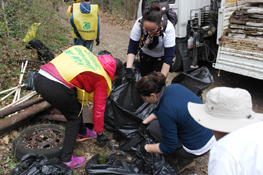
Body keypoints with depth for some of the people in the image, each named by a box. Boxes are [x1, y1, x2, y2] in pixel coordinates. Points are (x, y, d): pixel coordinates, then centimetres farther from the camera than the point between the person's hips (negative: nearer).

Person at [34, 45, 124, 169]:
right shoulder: (103, 79, 6)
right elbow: (98, 110, 13)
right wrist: (100, 134, 26)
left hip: (39, 78, 8)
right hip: (57, 88, -8)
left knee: (75, 106, 28)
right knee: (74, 117, 18)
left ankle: (82, 131, 51)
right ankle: (67, 160, 19)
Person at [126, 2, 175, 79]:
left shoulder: (168, 28, -35)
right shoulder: (139, 24, -30)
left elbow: (169, 57, -31)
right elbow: (132, 49, -23)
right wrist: (129, 69, -35)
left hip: (162, 57, -2)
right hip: (145, 55, 2)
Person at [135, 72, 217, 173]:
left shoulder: (165, 112, -28)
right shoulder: (174, 87, -5)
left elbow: (169, 148, -17)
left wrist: (145, 148, -5)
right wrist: (144, 122, 13)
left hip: (199, 149, -8)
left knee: (153, 127, -1)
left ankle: (184, 160, 7)